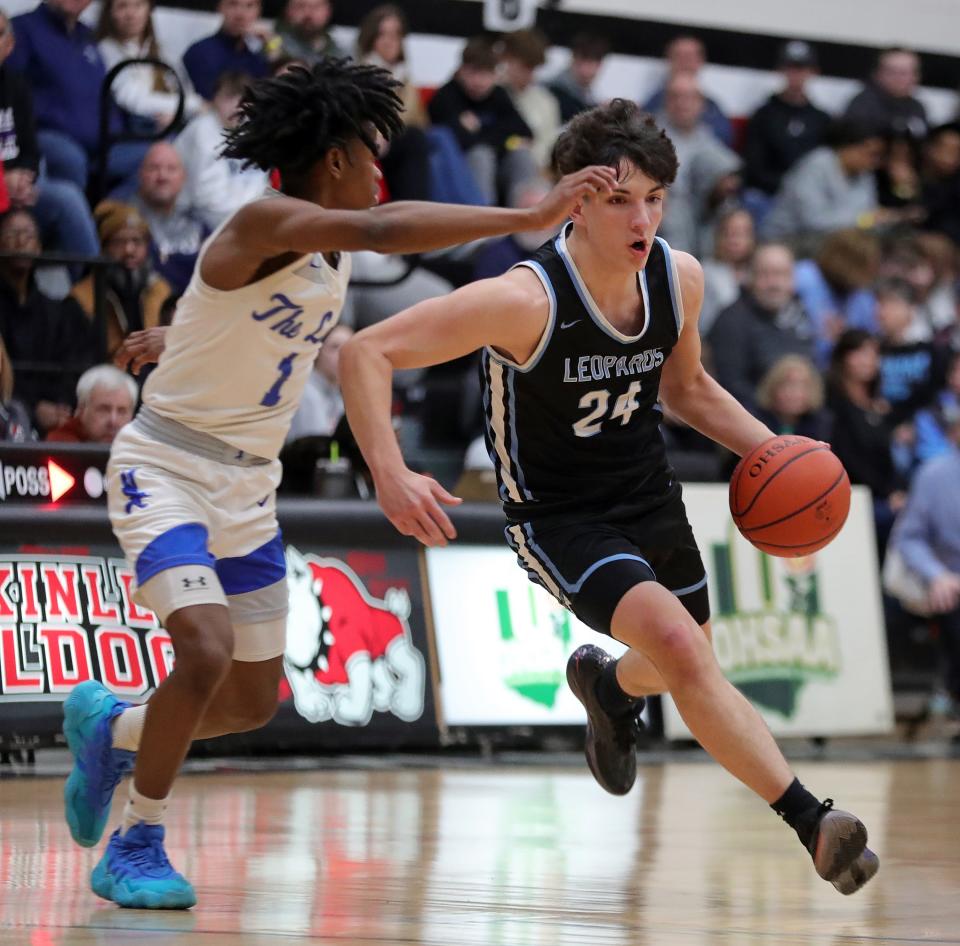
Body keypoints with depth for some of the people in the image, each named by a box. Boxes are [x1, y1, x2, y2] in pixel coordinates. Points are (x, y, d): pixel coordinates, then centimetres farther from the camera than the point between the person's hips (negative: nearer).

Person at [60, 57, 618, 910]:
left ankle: (112, 728, 38)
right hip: (166, 468, -8)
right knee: (206, 652, -25)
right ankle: (136, 846, -6)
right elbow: (384, 230, -39)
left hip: (248, 487, 8)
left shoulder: (335, 252, 4)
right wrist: (529, 218, -41)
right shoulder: (265, 223, -22)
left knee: (255, 700, 10)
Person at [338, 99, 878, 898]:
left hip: (648, 495, 7)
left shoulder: (680, 278, -10)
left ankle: (606, 685, 61)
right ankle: (813, 822, -25)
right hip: (558, 516, -6)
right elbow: (366, 354, -29)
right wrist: (391, 476, -41)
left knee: (685, 665, 24)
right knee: (680, 649, -28)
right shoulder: (527, 300, -28)